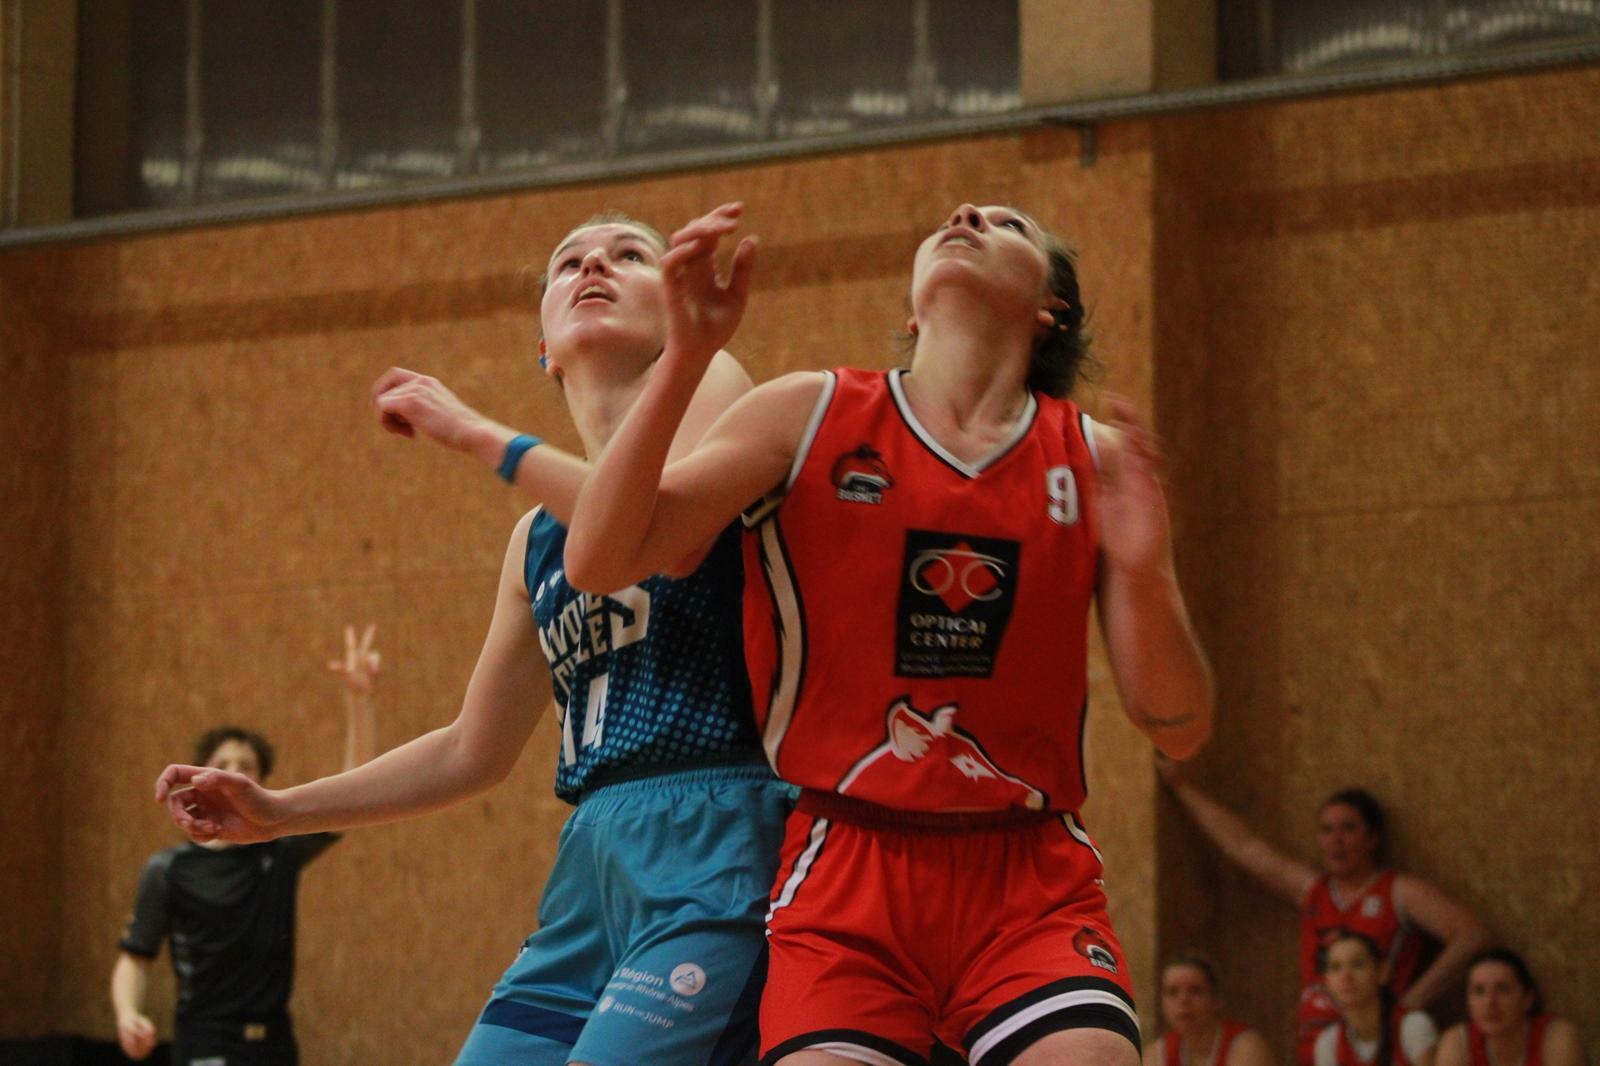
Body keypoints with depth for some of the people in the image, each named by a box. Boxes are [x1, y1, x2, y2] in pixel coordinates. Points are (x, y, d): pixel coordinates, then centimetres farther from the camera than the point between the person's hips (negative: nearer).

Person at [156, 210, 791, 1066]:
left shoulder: (709, 385, 3)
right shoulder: (538, 536, 21)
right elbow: (475, 753, 27)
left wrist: (480, 437, -10)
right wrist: (281, 812, 22)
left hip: (714, 842, -7)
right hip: (591, 861, 8)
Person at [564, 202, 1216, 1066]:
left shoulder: (1098, 460, 6)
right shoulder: (808, 416, 4)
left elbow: (1179, 730, 3)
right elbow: (598, 561, -4)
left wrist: (1144, 576, -17)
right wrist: (685, 358, -13)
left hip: (1029, 884, 1)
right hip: (845, 874, -1)